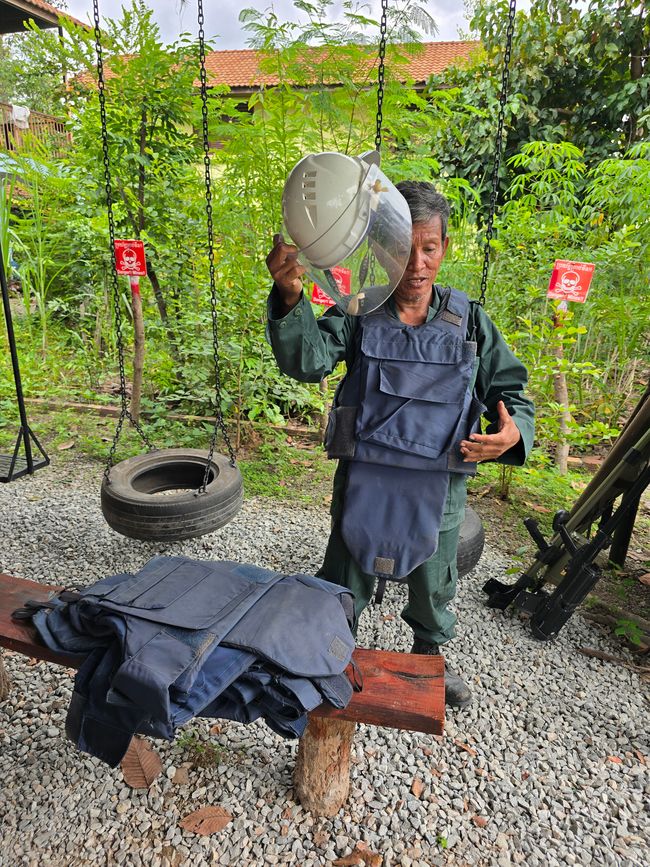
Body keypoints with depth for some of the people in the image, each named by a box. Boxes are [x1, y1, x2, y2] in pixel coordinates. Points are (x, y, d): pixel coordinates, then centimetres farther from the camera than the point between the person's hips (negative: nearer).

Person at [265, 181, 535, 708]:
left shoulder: (469, 320, -3)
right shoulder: (357, 314, -7)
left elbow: (511, 393, 1)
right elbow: (308, 362, -23)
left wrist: (513, 432, -21)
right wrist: (291, 298, -41)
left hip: (438, 492, 2)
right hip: (363, 486, -1)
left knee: (434, 590, 24)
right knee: (342, 591, 18)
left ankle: (428, 656, 56)